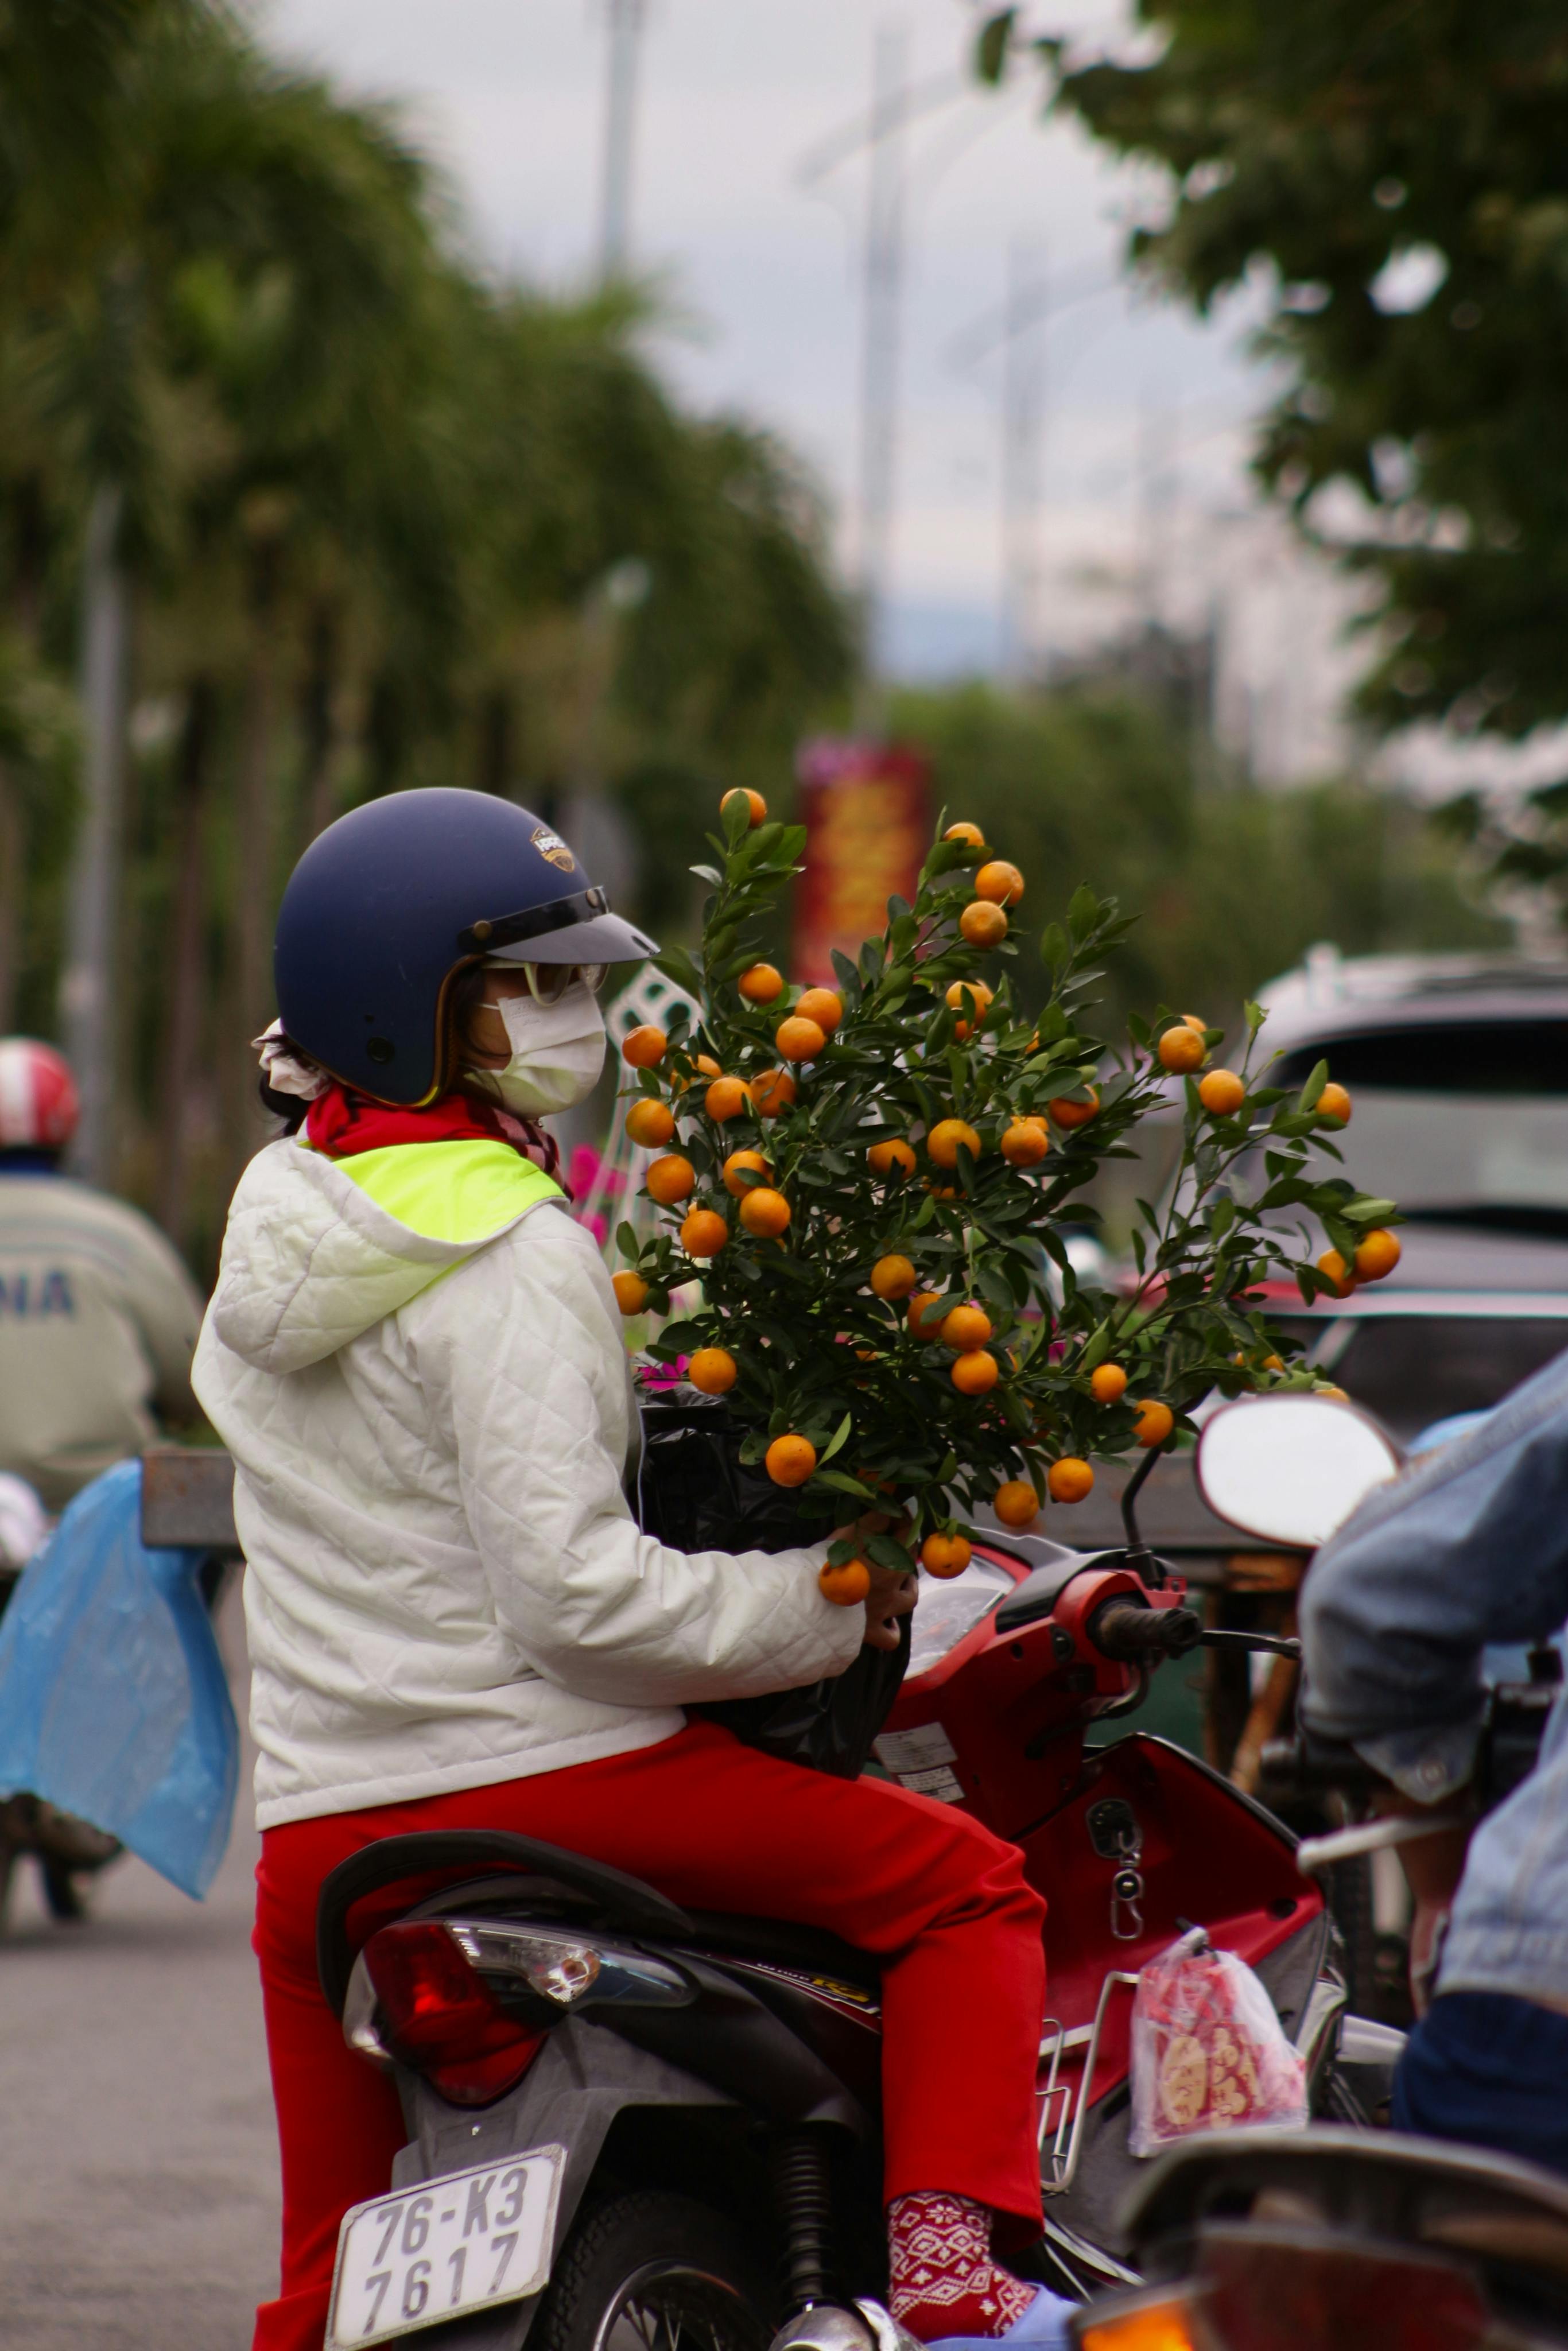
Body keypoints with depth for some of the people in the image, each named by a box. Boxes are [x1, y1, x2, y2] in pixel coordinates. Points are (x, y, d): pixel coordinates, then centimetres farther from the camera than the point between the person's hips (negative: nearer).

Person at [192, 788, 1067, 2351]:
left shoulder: (279, 1213, 13)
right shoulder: (513, 1256, -13)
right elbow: (572, 1588, -21)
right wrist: (830, 1604, -12)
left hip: (315, 1822, 8)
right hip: (544, 1777, -8)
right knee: (968, 1888, 1)